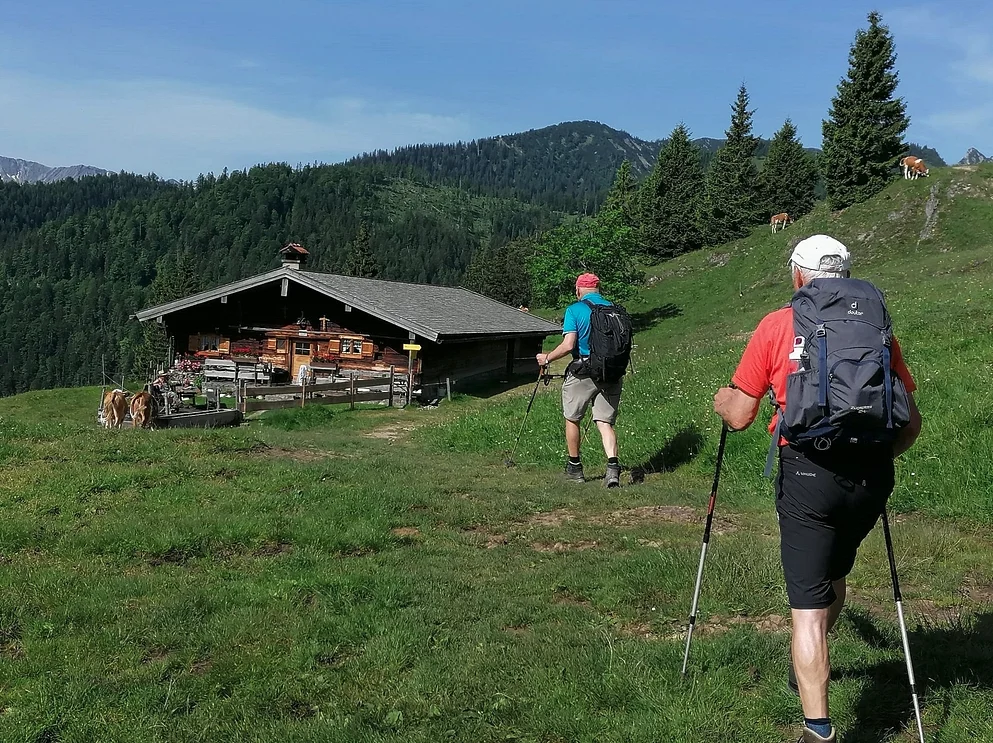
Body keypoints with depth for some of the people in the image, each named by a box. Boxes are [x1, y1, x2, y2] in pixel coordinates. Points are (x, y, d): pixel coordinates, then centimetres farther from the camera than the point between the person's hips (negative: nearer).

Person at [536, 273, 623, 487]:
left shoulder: (574, 310, -7)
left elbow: (568, 346, -14)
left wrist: (546, 358, 1)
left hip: (582, 372, -4)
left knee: (572, 419, 15)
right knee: (605, 422, 4)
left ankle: (575, 468, 26)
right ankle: (613, 466, -17)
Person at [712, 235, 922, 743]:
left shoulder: (776, 326, 0)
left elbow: (739, 417, 2)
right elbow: (911, 423, 9)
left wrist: (722, 400, 24)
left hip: (809, 471, -4)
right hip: (872, 473, 4)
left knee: (809, 603, 1)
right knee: (833, 575, 27)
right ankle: (805, 670, 48)